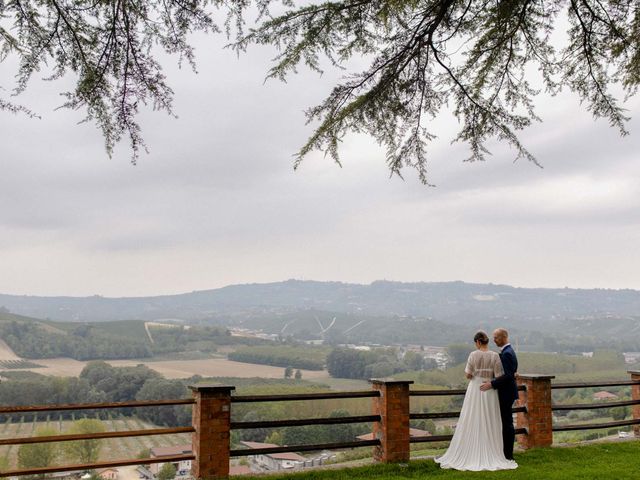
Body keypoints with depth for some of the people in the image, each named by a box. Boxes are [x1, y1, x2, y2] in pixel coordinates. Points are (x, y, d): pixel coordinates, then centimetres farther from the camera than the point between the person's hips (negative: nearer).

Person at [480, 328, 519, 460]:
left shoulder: (507, 353, -18)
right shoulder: (507, 351, 14)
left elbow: (508, 375, -26)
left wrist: (491, 384, -27)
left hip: (506, 393, -10)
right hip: (506, 391, 10)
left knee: (507, 422, -4)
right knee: (506, 422, 13)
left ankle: (508, 454, 2)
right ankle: (507, 452, 19)